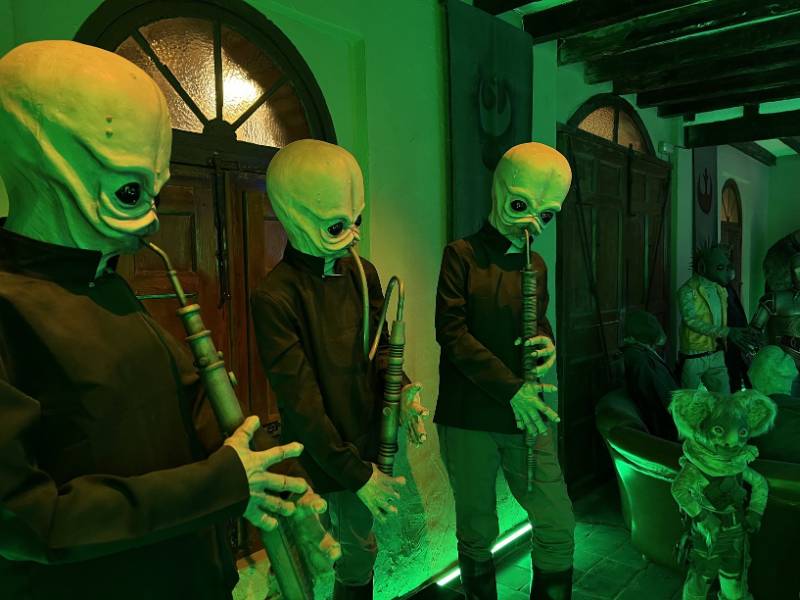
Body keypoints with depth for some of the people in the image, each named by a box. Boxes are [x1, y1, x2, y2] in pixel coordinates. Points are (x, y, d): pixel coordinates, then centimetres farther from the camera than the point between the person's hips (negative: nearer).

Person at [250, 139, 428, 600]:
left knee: (357, 551, 15)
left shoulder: (363, 273, 0)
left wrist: (400, 391, -11)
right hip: (328, 454, -5)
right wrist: (356, 473, -15)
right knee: (359, 554, 6)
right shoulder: (275, 297, -20)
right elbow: (301, 401, -19)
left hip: (369, 438, 5)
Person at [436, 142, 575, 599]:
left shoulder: (536, 265, 10)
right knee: (477, 533, 10)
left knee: (558, 528, 5)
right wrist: (510, 388, -21)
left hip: (525, 414, 4)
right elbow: (452, 331, -13)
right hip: (468, 416, -4)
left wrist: (547, 343, -5)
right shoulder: (463, 254, -5)